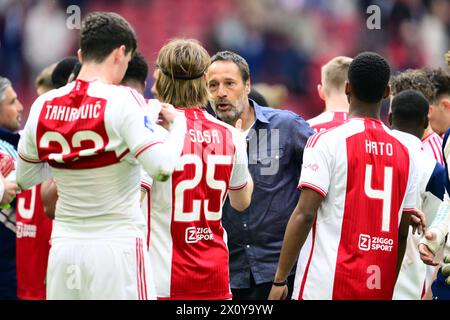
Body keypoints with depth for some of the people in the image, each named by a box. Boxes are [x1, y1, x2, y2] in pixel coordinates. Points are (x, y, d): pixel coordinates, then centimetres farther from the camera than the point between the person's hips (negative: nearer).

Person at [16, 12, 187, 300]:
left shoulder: (43, 106, 4)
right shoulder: (123, 101, -11)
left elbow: (24, 178, 16)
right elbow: (162, 167, -19)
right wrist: (177, 122, -3)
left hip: (64, 247, 5)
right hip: (118, 243, -5)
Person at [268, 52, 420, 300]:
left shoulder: (327, 141, -6)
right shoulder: (403, 152, 10)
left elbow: (305, 214, -12)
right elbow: (402, 233, 14)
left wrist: (280, 280, -7)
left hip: (326, 288, -5)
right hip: (379, 289, 5)